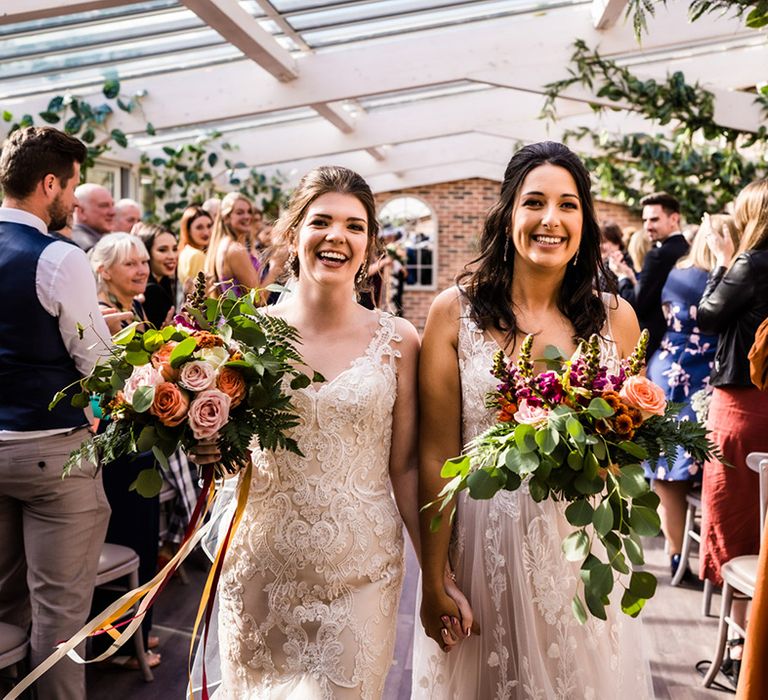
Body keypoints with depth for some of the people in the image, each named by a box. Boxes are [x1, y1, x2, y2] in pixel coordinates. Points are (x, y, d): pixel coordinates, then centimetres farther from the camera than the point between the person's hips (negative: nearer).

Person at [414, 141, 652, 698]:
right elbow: (435, 455, -8)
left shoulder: (615, 318, -1)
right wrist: (433, 583, -8)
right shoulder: (455, 311, -8)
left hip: (579, 544, 2)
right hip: (480, 543, -1)